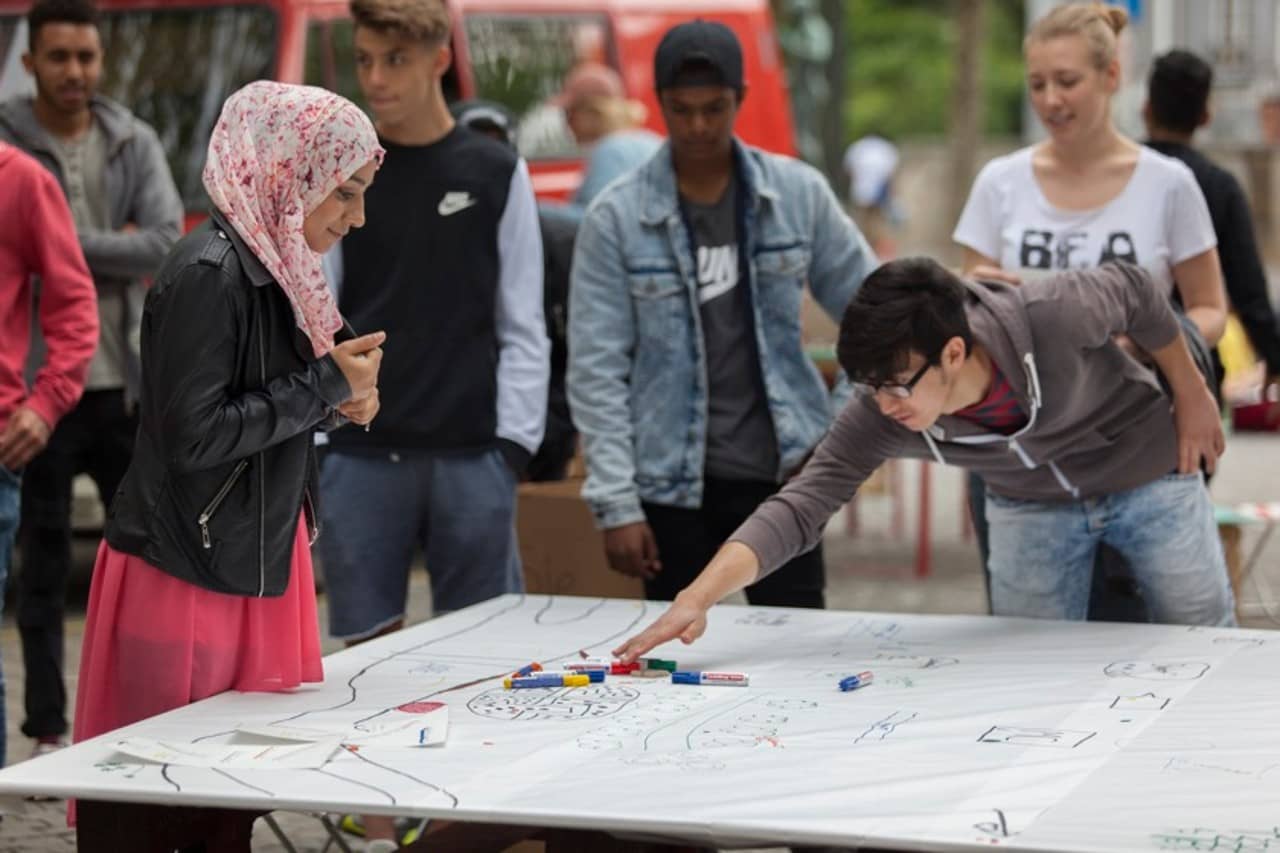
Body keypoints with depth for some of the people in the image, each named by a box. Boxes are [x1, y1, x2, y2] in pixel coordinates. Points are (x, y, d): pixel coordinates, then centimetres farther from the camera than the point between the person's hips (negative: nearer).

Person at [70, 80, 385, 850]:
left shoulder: (271, 266, 11)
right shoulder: (210, 275, -17)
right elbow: (193, 436, -21)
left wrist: (335, 402, 2)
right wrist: (325, 386, -14)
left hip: (251, 571, 9)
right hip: (185, 582, -9)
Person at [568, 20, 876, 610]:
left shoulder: (798, 194, 0)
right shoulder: (616, 218, -5)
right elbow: (596, 371, -6)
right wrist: (616, 503, -10)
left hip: (781, 472, 1)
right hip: (670, 483, -1)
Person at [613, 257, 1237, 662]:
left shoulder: (1054, 317, -40)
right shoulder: (878, 419, -31)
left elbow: (1136, 292, -20)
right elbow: (800, 505, -34)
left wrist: (1191, 394, -7)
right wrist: (698, 598, -48)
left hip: (1149, 478, -2)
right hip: (1030, 505, 2)